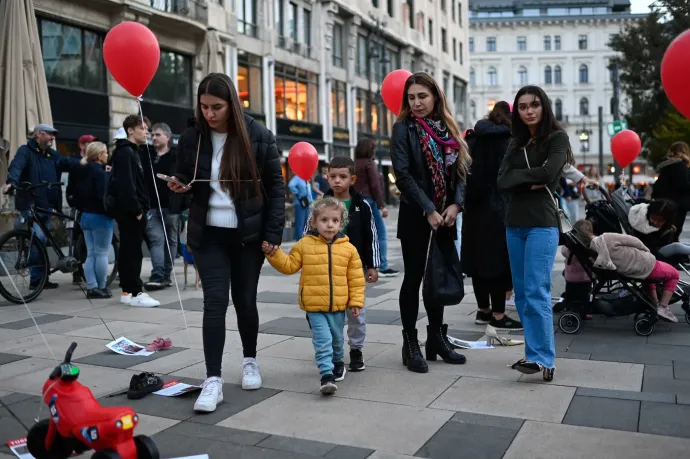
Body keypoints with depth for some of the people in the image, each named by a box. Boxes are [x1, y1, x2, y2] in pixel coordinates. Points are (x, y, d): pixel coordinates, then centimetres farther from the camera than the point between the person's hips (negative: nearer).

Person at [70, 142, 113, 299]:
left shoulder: (81, 171, 13)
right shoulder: (99, 172, -15)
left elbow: (75, 194, 15)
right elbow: (103, 195, -23)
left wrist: (82, 209, 20)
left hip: (86, 216, 9)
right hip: (100, 216, -9)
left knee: (90, 254, 10)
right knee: (101, 254, -1)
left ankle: (91, 287, 11)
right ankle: (101, 287, 4)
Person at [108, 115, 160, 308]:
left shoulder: (132, 151, 20)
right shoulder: (125, 151, -12)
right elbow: (125, 185, -21)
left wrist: (140, 208, 14)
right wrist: (137, 209, -19)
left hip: (132, 210, 10)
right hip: (129, 210, -10)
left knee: (129, 250, 12)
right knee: (132, 251, -7)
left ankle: (128, 291, 17)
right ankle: (135, 292, -3)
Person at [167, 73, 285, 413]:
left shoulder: (258, 136, -7)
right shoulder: (191, 138, 0)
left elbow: (275, 187, -4)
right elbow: (185, 181, 13)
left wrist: (273, 234, -9)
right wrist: (178, 186, -12)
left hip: (248, 234, -1)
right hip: (209, 235, 1)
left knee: (244, 301, 10)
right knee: (215, 302, -7)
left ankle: (250, 361, 33)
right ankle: (213, 381, -3)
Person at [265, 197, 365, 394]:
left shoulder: (348, 249, -3)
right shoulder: (305, 244, -3)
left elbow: (356, 278, 1)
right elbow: (289, 265, 0)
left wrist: (356, 301, -2)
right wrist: (273, 253, -12)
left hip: (338, 306, 2)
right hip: (314, 306, -2)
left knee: (337, 338, 19)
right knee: (322, 340, -9)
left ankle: (337, 362, 45)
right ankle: (327, 375, -5)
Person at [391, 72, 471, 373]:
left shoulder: (447, 129, 11)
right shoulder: (403, 128, -3)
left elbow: (461, 170, 8)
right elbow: (403, 174, -12)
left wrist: (456, 204, -9)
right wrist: (428, 210, -17)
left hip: (445, 216, 5)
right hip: (416, 216, -5)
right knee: (414, 277, 0)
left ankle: (437, 338, 23)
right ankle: (410, 344, 7)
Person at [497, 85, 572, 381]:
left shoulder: (557, 138, 1)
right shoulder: (516, 144, 16)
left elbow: (548, 174, -14)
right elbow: (502, 182, 3)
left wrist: (519, 176, 0)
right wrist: (530, 181, -11)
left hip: (542, 223, -6)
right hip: (514, 223, 6)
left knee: (536, 291, -14)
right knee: (522, 292, 6)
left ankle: (543, 359, -15)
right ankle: (535, 352, 13)